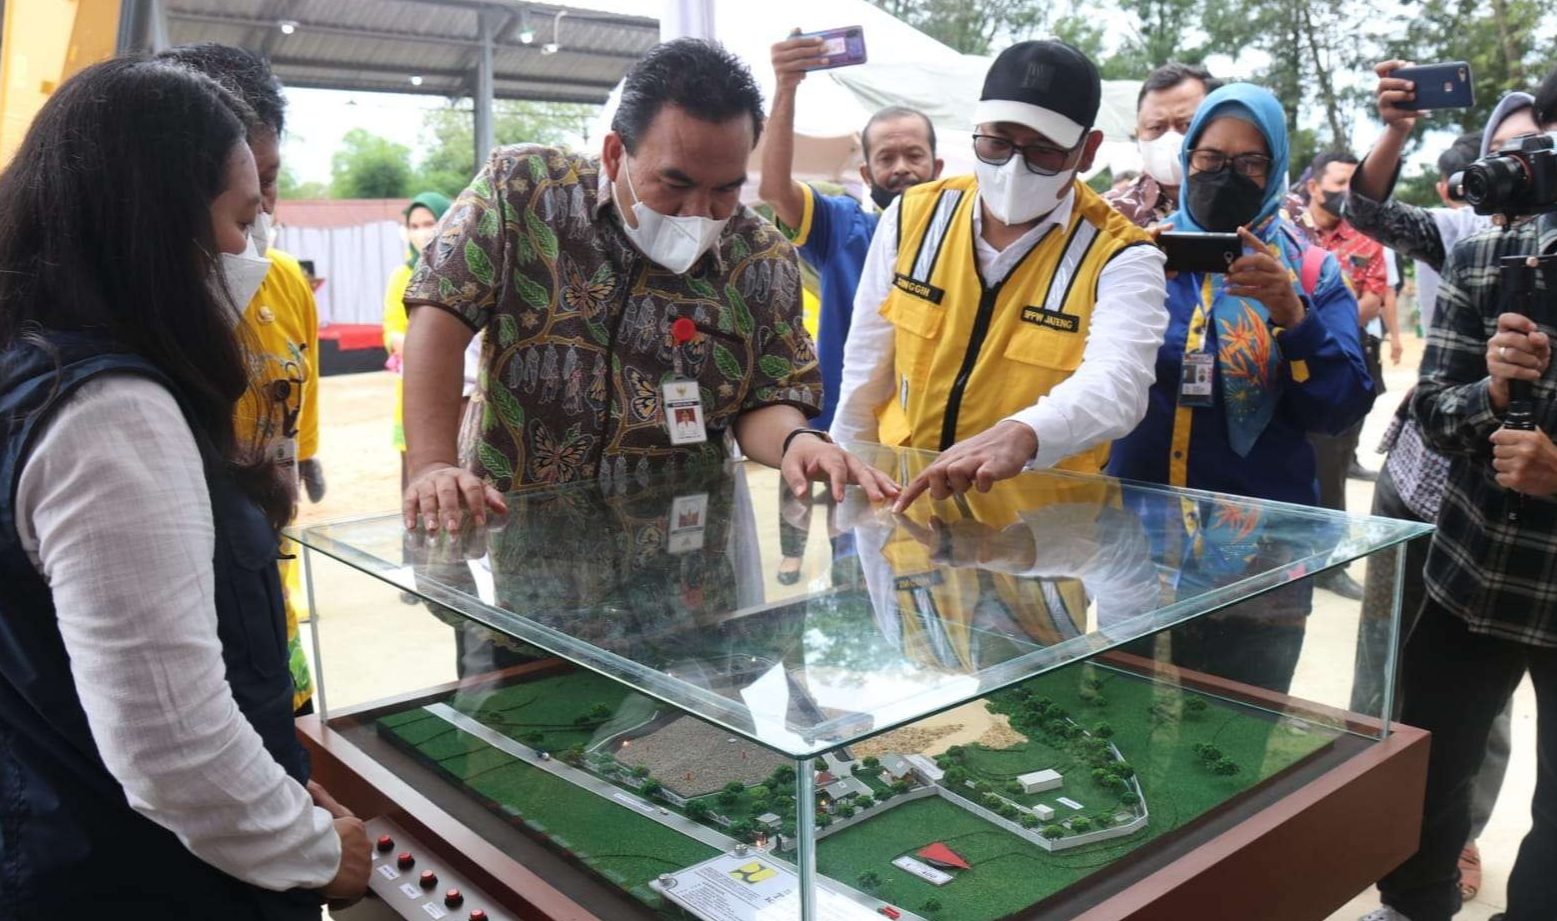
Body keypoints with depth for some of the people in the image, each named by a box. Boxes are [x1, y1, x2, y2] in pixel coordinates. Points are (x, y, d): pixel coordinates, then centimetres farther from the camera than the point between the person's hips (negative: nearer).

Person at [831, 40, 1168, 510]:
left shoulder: (1120, 256, -11)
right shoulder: (913, 215, -1)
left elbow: (1115, 383, -30)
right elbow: (867, 368, 7)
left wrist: (1021, 435, -50)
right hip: (901, 494, 2)